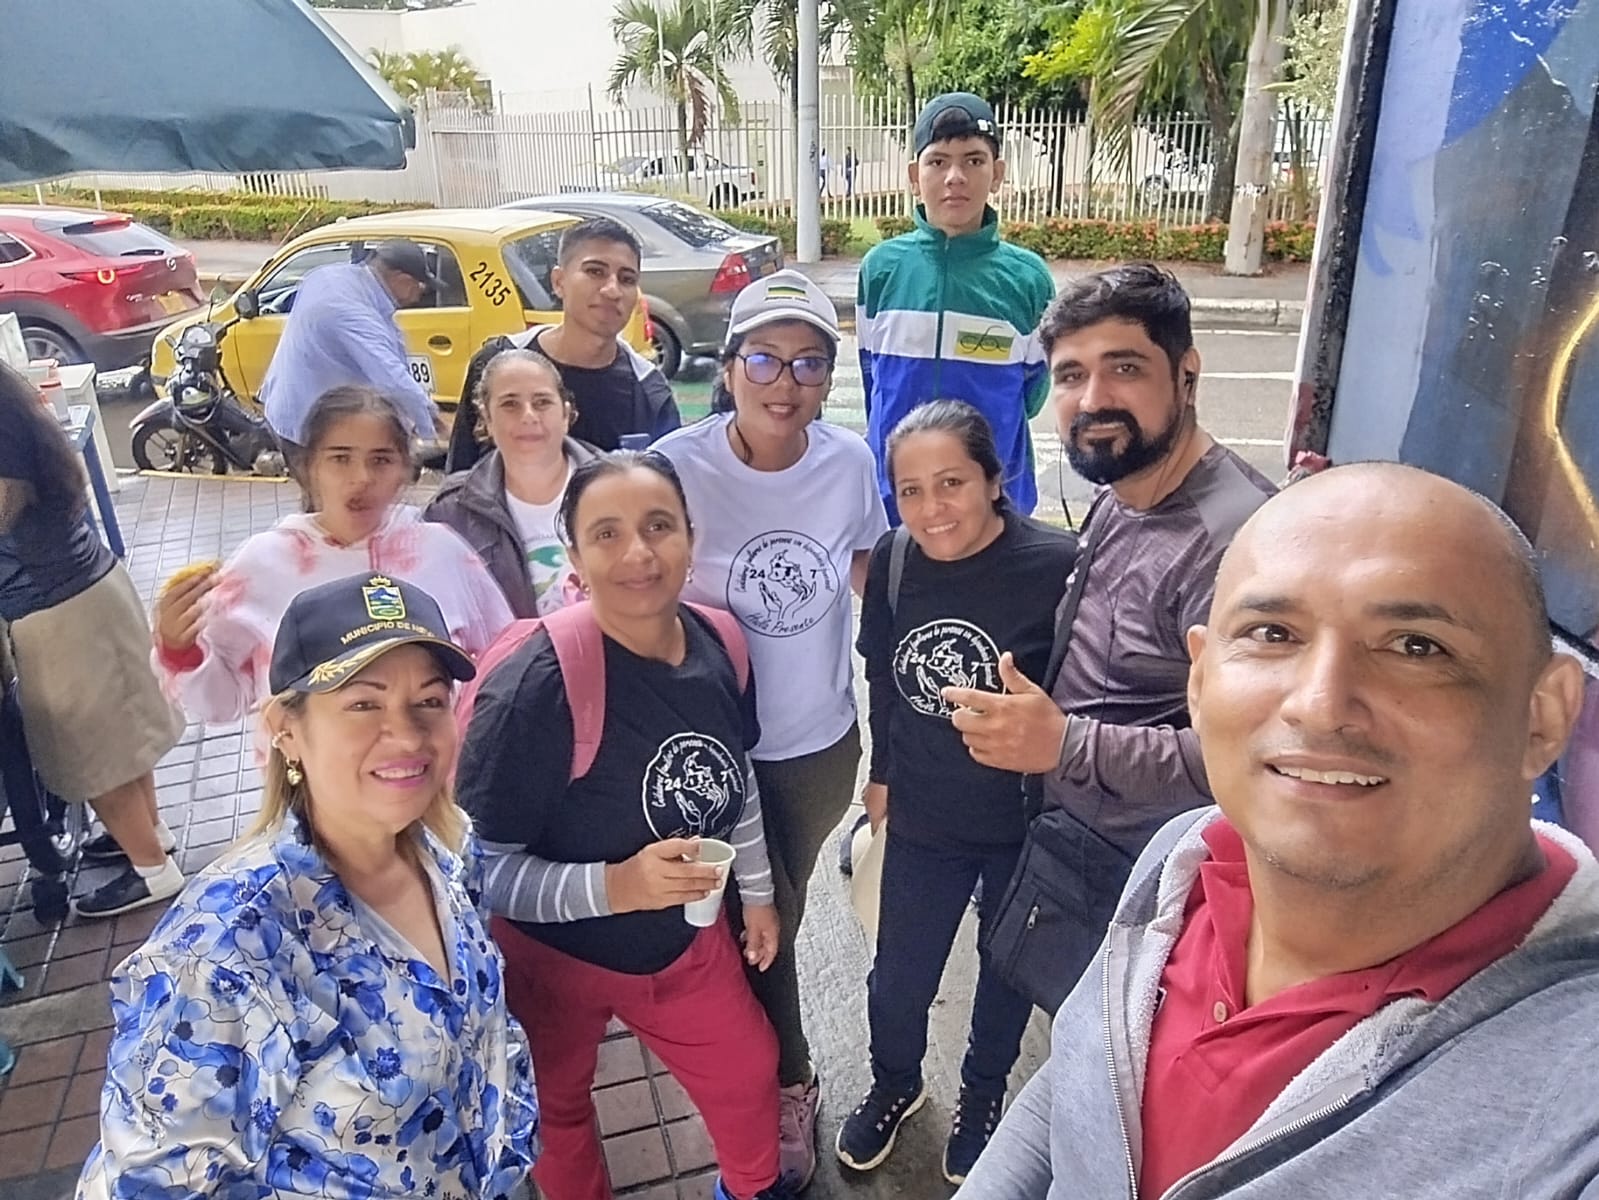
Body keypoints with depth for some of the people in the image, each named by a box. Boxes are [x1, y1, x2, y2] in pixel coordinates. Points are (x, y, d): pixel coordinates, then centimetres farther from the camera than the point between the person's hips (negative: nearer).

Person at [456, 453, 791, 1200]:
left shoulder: (716, 645, -13)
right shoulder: (535, 686, -33)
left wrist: (757, 893, 13)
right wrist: (612, 887, -39)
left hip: (683, 937, 5)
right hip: (553, 954, -5)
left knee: (747, 1071, 23)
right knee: (558, 1106, 22)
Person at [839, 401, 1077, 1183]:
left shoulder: (1056, 565, -24)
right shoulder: (893, 560, -11)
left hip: (1027, 822, -2)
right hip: (922, 816, 3)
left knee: (1007, 967, 22)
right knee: (897, 977, 17)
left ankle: (983, 1094, 52)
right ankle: (894, 1085, 50)